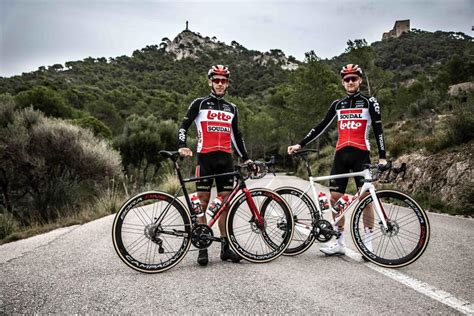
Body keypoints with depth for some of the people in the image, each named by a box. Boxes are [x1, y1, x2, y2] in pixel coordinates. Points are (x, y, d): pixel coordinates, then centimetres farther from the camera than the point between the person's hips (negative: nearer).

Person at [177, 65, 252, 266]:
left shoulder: (232, 109, 17)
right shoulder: (200, 104, 5)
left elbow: (236, 136, 22)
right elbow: (184, 126, 1)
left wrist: (245, 158, 17)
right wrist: (182, 146, -17)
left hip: (225, 159, 4)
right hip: (205, 158, -4)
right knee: (203, 203, -1)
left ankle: (226, 247, 13)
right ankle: (202, 248, 6)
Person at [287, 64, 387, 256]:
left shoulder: (369, 102, 4)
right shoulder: (337, 104, 14)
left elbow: (378, 129, -2)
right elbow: (321, 127, 14)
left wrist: (382, 156, -10)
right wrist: (300, 145, 8)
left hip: (361, 154, -4)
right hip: (341, 155, 4)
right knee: (335, 197, 0)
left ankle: (367, 243, 3)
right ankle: (340, 243, 10)